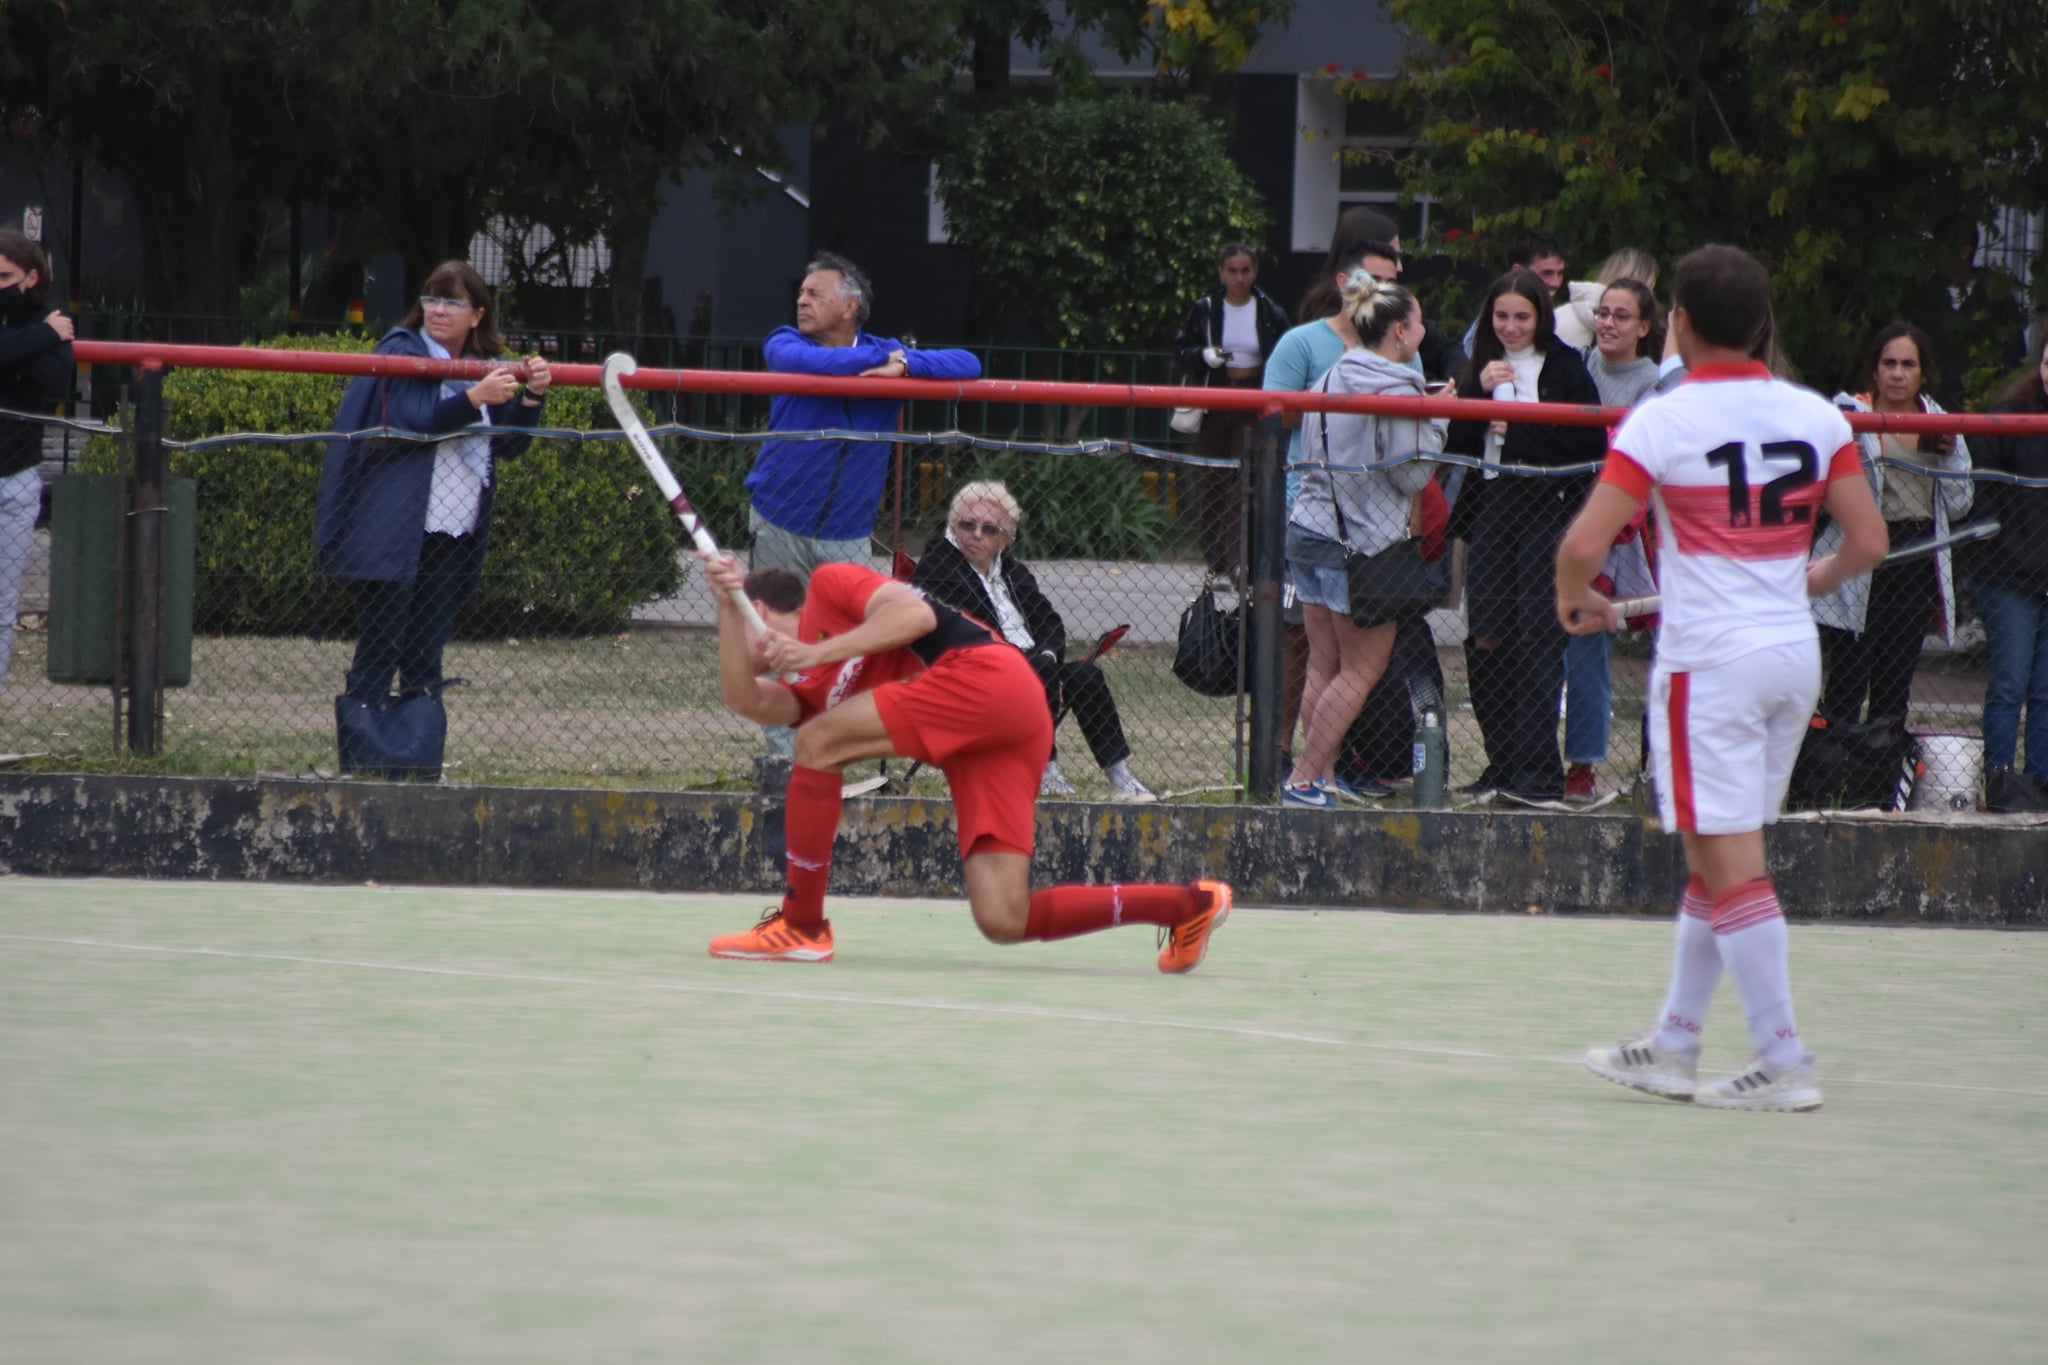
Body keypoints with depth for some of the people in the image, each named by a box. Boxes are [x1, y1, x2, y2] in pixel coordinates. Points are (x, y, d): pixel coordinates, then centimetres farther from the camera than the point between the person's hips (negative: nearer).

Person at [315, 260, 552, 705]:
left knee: (426, 658, 7)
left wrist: (532, 396, -4)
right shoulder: (402, 353, -4)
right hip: (395, 533, -5)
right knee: (381, 651, -7)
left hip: (455, 542, 6)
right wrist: (475, 397, -32)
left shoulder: (487, 365, 13)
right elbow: (414, 419, -20)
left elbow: (509, 446, 12)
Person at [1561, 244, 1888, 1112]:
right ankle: (1673, 1047, 22)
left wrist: (1574, 600, 8)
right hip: (1794, 655, 6)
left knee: (1730, 864, -3)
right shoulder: (1817, 417, 3)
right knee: (1717, 860, 15)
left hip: (1709, 663, -6)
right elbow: (1868, 542, 5)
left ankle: (1784, 1063, -7)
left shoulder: (1661, 423, -10)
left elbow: (1584, 546, -14)